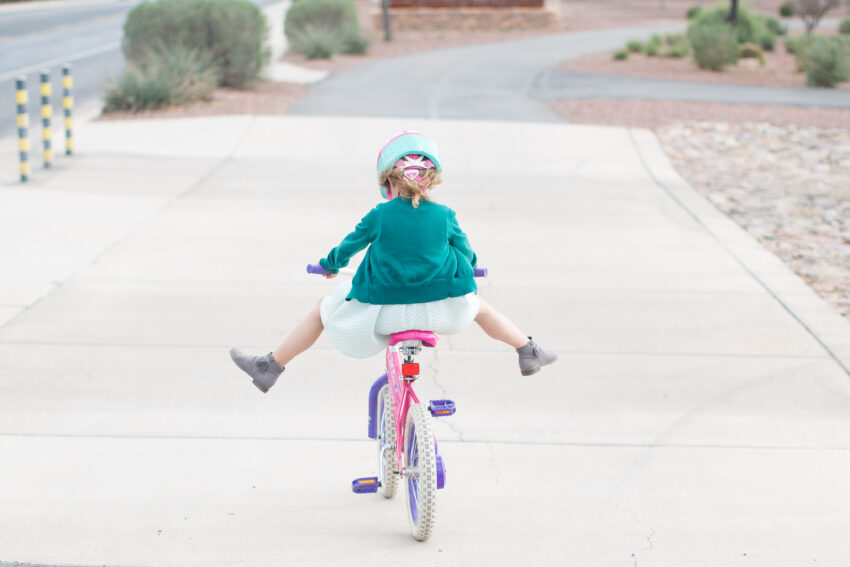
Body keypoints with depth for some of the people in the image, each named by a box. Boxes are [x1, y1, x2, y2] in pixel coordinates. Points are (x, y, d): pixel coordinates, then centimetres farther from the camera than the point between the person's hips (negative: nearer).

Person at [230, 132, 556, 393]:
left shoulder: (379, 216, -4)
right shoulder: (444, 216, 0)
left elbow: (349, 246, 9)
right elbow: (465, 251, 14)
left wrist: (330, 263, 32)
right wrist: (468, 265, 40)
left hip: (384, 311, -2)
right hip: (442, 308, 2)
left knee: (323, 311, 19)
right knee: (478, 306, 34)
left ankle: (270, 367, 21)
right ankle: (528, 352, 42)